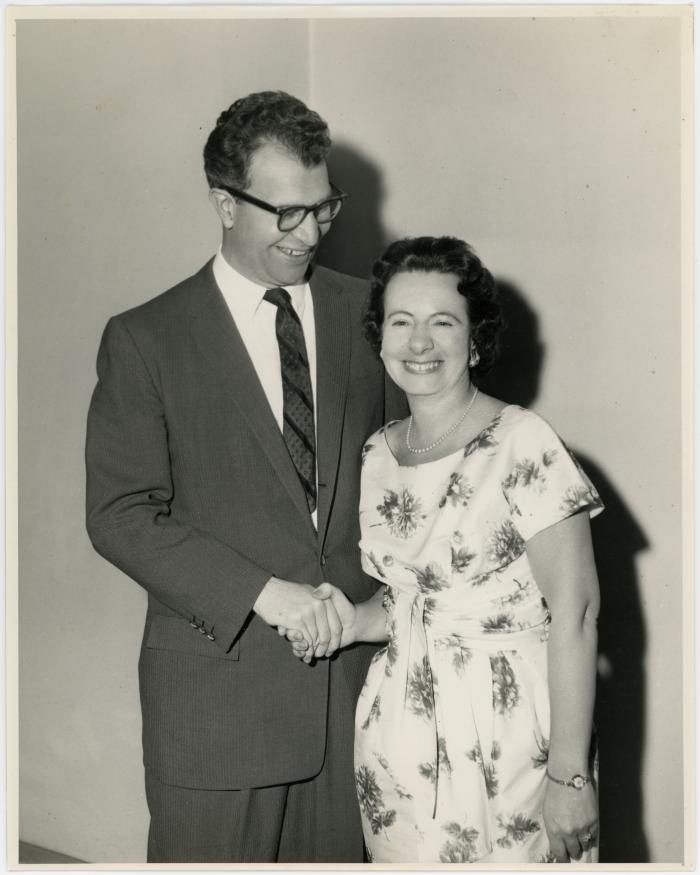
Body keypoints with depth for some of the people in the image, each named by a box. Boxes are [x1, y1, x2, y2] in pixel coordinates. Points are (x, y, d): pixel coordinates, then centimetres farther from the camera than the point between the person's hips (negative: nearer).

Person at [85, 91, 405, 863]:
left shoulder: (363, 313, 5)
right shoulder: (146, 341, -5)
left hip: (356, 669, 3)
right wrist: (260, 591, -18)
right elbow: (120, 515, -9)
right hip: (220, 683, -3)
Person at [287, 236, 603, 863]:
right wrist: (355, 622, -4)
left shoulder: (523, 445, -14)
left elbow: (576, 613, -16)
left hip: (513, 733, -5)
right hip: (399, 735, 5)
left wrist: (570, 775, -18)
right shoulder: (377, 455, 4)